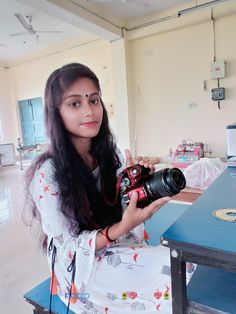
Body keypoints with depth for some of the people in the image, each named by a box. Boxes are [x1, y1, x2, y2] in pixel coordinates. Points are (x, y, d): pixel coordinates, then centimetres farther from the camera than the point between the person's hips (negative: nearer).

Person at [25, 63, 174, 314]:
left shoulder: (111, 154, -6)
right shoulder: (47, 173, -23)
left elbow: (124, 208, 1)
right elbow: (70, 246, -18)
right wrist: (122, 228, -34)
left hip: (119, 248, 5)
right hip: (81, 265, -5)